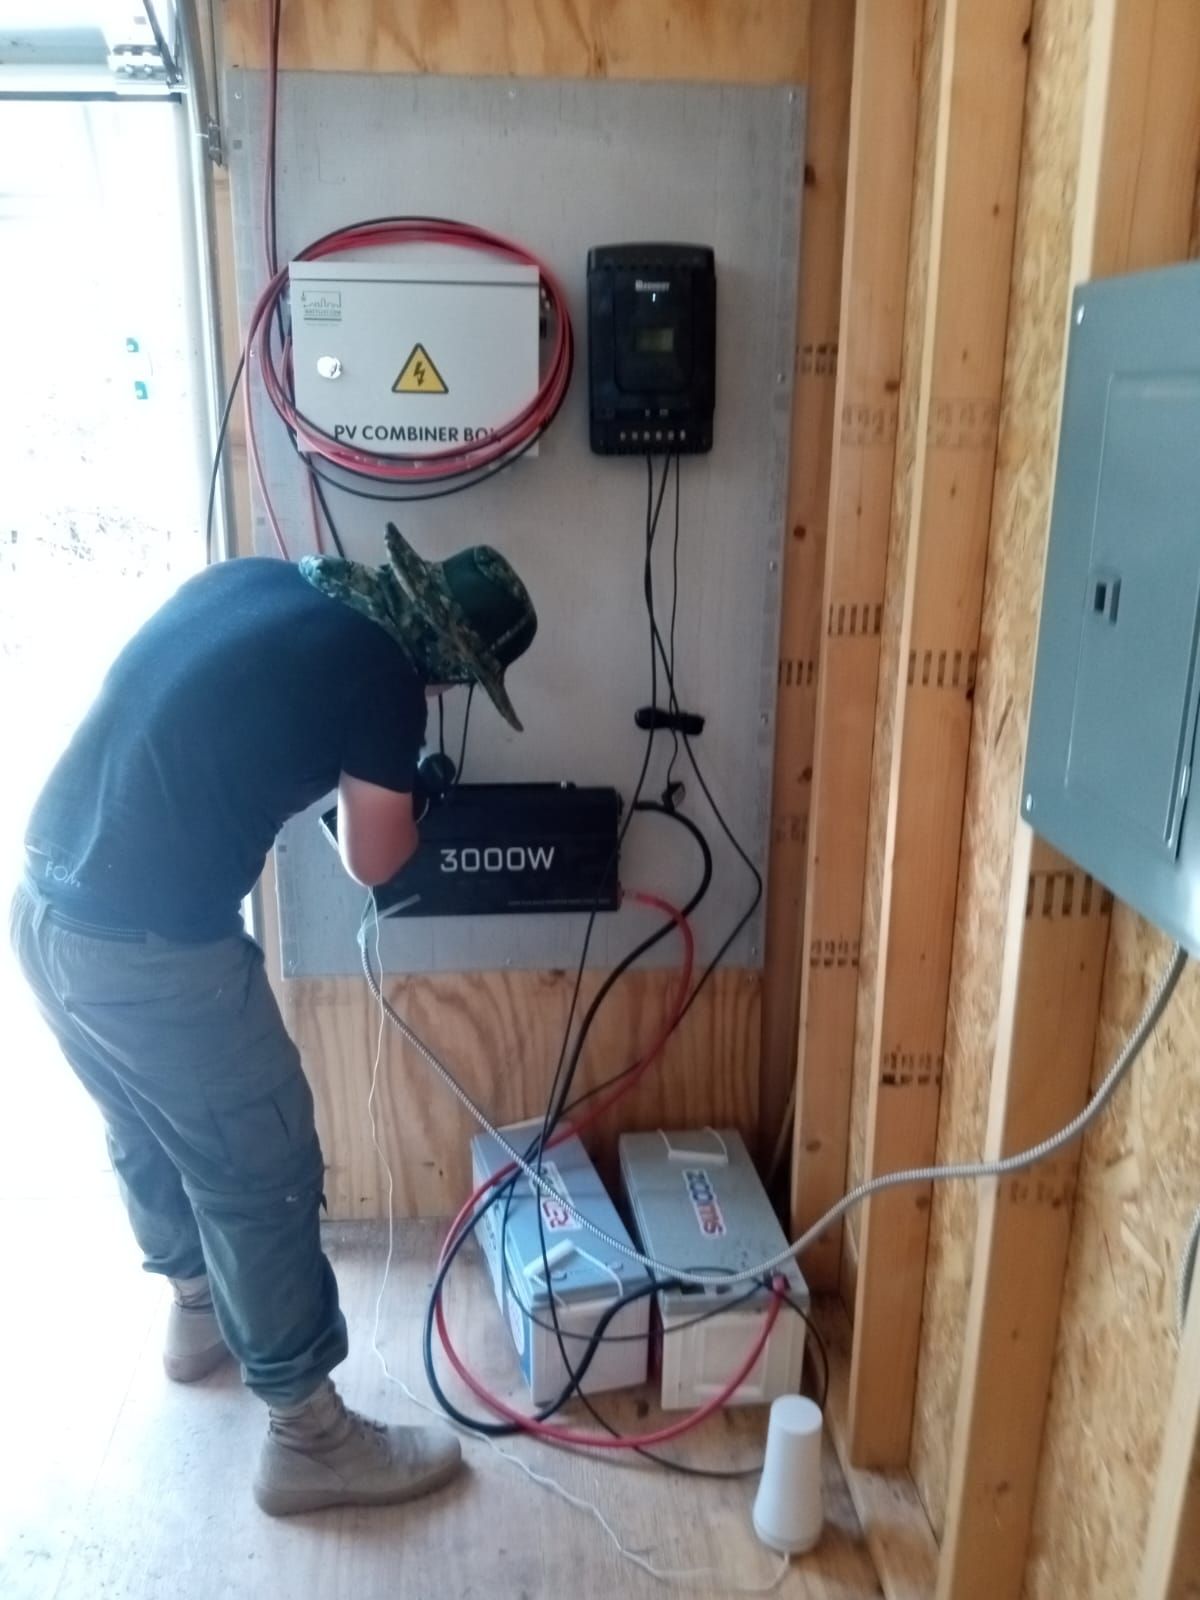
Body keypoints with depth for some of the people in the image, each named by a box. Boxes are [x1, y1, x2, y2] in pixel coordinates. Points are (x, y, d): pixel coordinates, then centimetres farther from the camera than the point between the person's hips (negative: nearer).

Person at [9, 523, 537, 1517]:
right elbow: (373, 865, 0)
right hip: (153, 951, -9)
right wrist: (406, 798, 19)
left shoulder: (253, 578, 9)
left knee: (149, 1136, 28)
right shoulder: (380, 674, -12)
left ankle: (199, 1311, 52)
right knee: (263, 1179, 9)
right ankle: (309, 1440, 26)